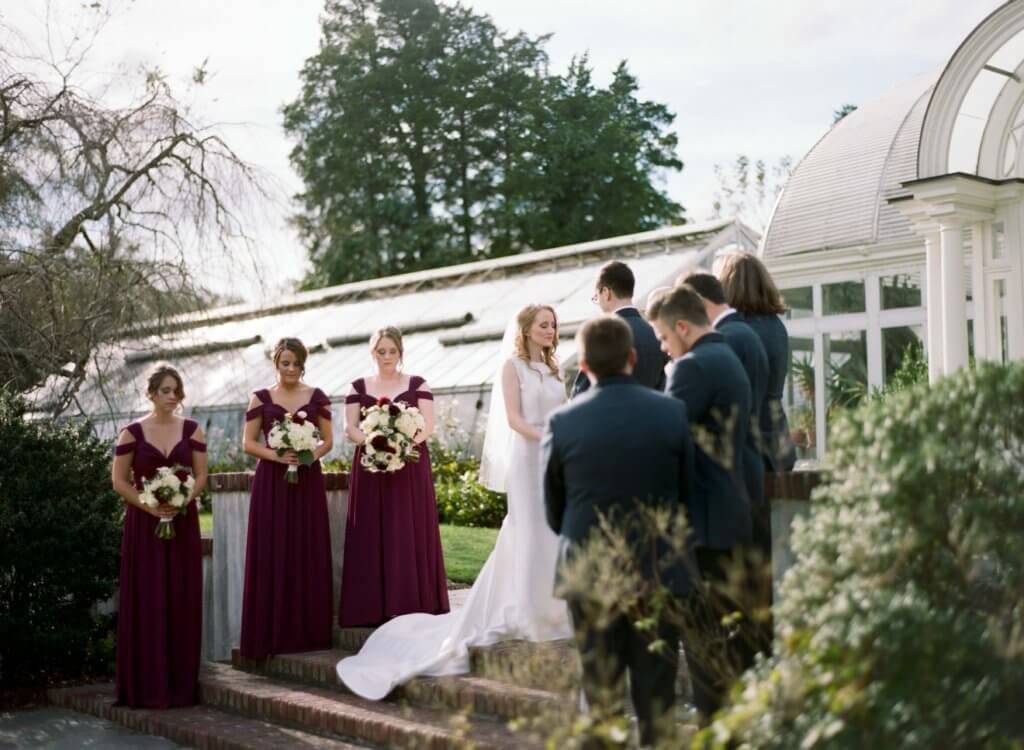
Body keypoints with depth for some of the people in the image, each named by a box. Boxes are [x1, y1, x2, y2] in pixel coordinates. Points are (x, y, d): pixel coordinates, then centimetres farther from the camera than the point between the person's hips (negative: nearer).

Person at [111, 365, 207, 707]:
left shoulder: (191, 430, 6)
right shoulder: (132, 432, 1)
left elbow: (201, 475, 4)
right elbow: (119, 480, -1)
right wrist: (149, 505, -14)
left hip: (183, 522, 2)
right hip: (144, 524, -2)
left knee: (182, 601, 2)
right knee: (146, 602, -2)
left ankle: (180, 684, 9)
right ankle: (146, 686, 3)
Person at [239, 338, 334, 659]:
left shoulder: (317, 397, 7)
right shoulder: (261, 398, 4)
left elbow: (328, 440, 9)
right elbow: (248, 443, 2)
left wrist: (312, 455, -11)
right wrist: (277, 455, -14)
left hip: (308, 481, 1)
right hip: (271, 482, -1)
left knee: (309, 555, 2)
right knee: (272, 556, -3)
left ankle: (309, 632, 10)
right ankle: (273, 635, 3)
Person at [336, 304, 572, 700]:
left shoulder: (554, 369, 17)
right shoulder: (512, 366, -2)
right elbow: (514, 419, -10)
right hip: (528, 459, -6)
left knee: (556, 536, 5)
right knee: (529, 536, -6)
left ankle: (553, 613, 13)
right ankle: (527, 616, 1)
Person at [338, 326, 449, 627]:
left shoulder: (417, 385, 8)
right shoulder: (358, 387, 11)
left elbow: (428, 425, -2)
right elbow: (350, 427, 1)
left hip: (411, 468, -1)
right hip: (370, 467, 1)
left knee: (411, 535, -3)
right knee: (372, 537, -2)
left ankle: (413, 606, 1)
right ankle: (374, 609, 0)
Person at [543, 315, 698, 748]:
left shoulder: (562, 423, -9)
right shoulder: (673, 413, -7)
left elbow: (553, 514, 1)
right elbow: (688, 493, 0)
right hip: (659, 570, 0)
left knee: (600, 693, 12)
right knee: (656, 695, 11)